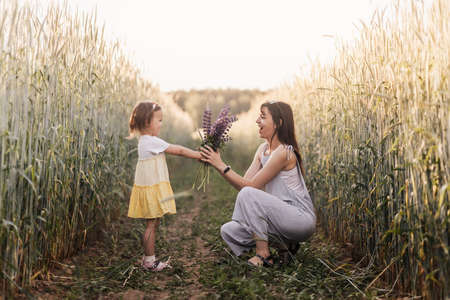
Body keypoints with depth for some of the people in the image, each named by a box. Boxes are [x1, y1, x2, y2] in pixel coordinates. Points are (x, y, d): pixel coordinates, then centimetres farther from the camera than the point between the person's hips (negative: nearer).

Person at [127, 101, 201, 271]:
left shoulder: (145, 141, 14)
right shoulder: (152, 141, -18)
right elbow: (178, 151, -15)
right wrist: (200, 156, -8)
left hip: (151, 188, 10)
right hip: (151, 188, -10)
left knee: (153, 224, 15)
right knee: (152, 224, -2)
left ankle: (148, 258, 23)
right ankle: (149, 261, 8)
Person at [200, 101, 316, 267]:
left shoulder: (283, 152, -21)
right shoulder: (263, 148, 7)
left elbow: (250, 185, -20)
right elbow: (244, 182, 0)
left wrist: (221, 165, -20)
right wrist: (217, 164, -9)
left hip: (302, 219, -9)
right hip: (282, 215, 9)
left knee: (248, 194, -27)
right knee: (228, 231, 1)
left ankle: (263, 255, -14)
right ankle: (286, 243, 10)